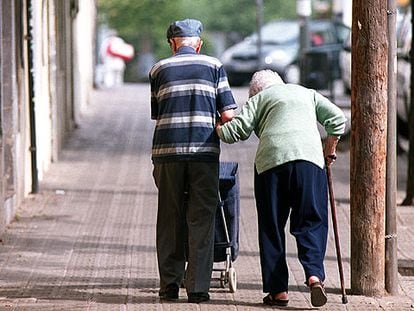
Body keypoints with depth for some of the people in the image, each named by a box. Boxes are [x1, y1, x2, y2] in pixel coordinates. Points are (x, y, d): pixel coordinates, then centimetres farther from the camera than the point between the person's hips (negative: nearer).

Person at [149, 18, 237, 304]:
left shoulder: (159, 70, 10)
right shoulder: (214, 67, 6)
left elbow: (157, 115, 13)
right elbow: (229, 115, 2)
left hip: (167, 151, 1)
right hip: (204, 151, -1)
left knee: (170, 219, 10)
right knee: (201, 220, 2)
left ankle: (170, 285, 11)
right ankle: (198, 287, -1)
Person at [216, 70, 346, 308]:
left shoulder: (259, 98, 19)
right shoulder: (307, 93, 27)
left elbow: (238, 130, 6)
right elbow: (337, 118, 17)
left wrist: (218, 129, 25)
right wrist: (329, 151, 26)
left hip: (271, 159, -1)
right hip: (309, 158, 1)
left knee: (271, 227, 6)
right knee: (311, 222, 5)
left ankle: (278, 290, 3)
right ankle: (315, 274, -18)